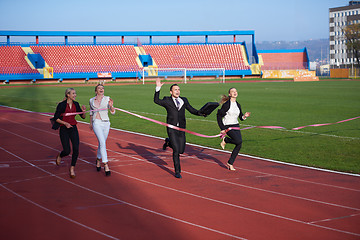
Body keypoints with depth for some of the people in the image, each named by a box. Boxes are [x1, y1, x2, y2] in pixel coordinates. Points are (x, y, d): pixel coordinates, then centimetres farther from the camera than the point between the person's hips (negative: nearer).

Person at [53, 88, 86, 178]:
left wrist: (83, 111, -13)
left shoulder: (76, 104, 3)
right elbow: (56, 118, -7)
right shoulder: (61, 105, -11)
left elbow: (83, 117, 8)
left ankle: (72, 168, 8)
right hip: (64, 130, -4)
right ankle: (59, 156, 28)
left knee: (76, 149, -9)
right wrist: (65, 123, -19)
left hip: (73, 129, 4)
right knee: (67, 151, -8)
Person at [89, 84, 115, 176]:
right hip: (96, 123, -1)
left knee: (101, 143, 13)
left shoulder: (107, 99, 1)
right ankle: (106, 165, -20)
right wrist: (90, 123, 29)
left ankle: (98, 160, 39)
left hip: (106, 123, 1)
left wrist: (111, 106, -23)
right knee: (102, 142, -16)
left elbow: (113, 112, -3)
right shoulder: (92, 100, 6)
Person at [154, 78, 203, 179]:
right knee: (176, 150, -9)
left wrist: (201, 113, -1)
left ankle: (168, 142, 35)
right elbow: (156, 101, -14)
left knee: (181, 151, 6)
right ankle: (177, 171, 4)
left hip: (181, 129, 4)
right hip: (171, 129, -4)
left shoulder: (184, 100, 11)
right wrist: (158, 89, -24)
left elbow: (192, 110, 15)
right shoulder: (167, 101, 0)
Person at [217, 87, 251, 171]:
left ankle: (230, 163, 10)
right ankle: (225, 140, 6)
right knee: (239, 141, -23)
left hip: (236, 126, 7)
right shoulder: (226, 104, -11)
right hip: (228, 126, -7)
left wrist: (244, 116, -8)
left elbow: (241, 118, 15)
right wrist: (222, 129, -11)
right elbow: (219, 116, -8)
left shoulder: (238, 105, 8)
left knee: (239, 145, -3)